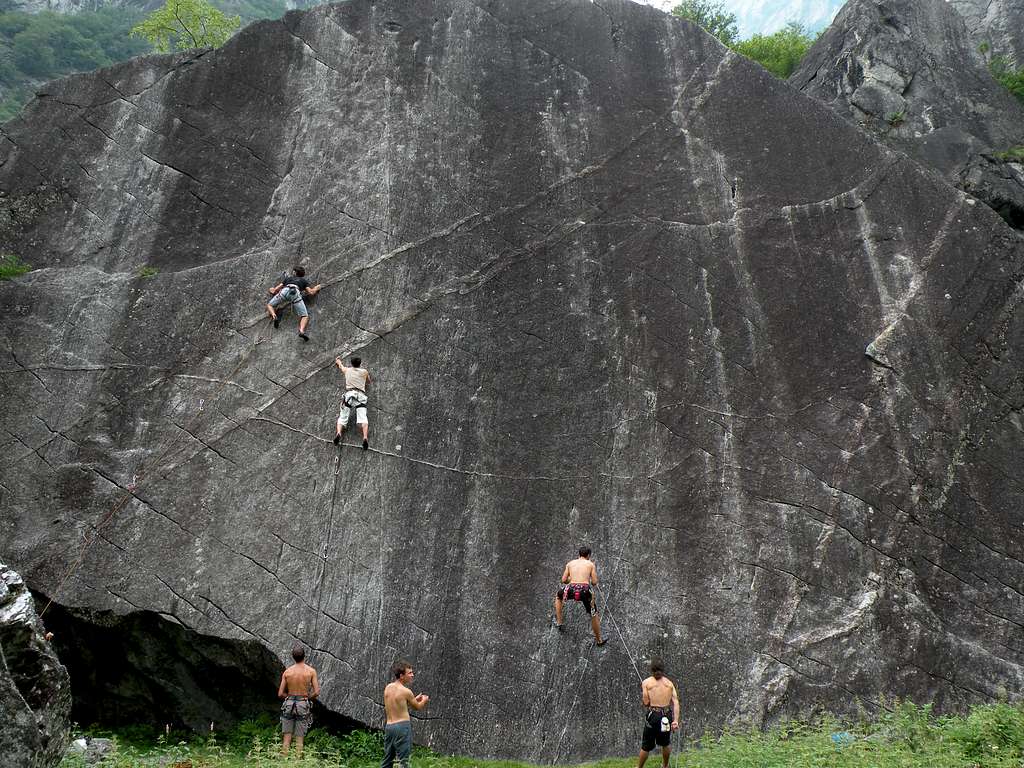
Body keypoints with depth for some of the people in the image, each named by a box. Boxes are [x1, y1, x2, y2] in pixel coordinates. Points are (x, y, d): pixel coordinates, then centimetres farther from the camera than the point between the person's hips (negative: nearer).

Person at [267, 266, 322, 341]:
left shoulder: (288, 279, 39)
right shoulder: (304, 281, 34)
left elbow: (274, 290, 38)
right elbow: (311, 292, 21)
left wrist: (272, 290, 62)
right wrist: (316, 288, 42)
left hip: (284, 291, 1)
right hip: (295, 293, -1)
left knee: (269, 305, 22)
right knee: (305, 317, -4)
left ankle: (274, 316, -10)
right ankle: (302, 331, -35)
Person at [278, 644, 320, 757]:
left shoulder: (287, 671, -1)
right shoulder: (311, 671, -6)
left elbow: (280, 694, 0)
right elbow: (316, 692, -9)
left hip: (289, 705, 1)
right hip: (303, 706, -1)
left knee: (287, 737, 8)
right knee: (299, 739, 5)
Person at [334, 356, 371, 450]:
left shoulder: (347, 370, 24)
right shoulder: (364, 372, 21)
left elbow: (340, 366, 48)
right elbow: (368, 382, 40)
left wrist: (338, 360, 69)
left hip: (349, 394, 0)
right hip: (361, 395, 0)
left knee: (343, 417, -3)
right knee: (362, 417, -15)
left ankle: (338, 433, -32)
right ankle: (365, 437, -37)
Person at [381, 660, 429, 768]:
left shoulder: (388, 688, 8)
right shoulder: (406, 691, -10)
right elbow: (417, 707, 6)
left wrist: (415, 699, 25)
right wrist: (424, 700, 27)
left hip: (389, 726, 7)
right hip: (402, 726, -7)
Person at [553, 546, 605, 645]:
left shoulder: (570, 563, 20)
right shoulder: (590, 564, 15)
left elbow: (564, 580, 19)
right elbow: (594, 582, 10)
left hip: (571, 589, 1)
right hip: (585, 590, -1)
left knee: (558, 596, 36)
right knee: (594, 614, 20)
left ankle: (558, 622, 36)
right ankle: (599, 640, 28)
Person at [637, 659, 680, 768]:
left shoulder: (646, 682, -3)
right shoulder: (670, 683, 5)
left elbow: (646, 703, -6)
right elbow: (676, 702, -6)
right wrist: (676, 720, -11)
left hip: (653, 715, -3)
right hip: (667, 715, 3)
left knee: (646, 746, 13)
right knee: (666, 743, 26)